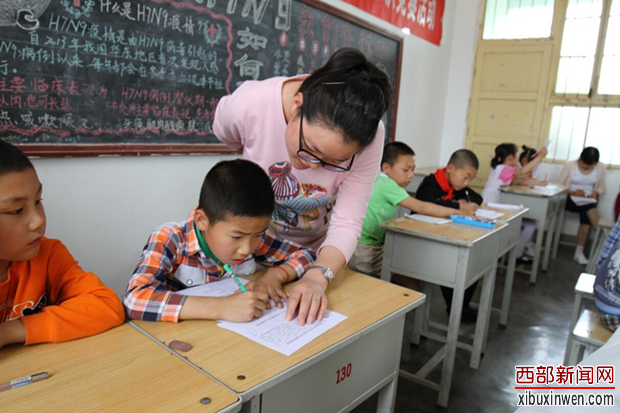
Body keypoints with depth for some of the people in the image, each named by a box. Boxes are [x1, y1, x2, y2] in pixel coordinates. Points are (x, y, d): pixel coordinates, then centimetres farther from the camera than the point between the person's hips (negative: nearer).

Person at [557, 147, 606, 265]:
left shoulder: (600, 167, 3)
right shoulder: (570, 165, -5)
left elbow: (601, 187, 14)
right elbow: (559, 186, -4)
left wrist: (596, 193, -9)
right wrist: (573, 192, -19)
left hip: (588, 200, 2)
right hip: (571, 199, -2)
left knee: (586, 219, -28)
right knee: (589, 209, -32)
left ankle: (579, 252, -19)